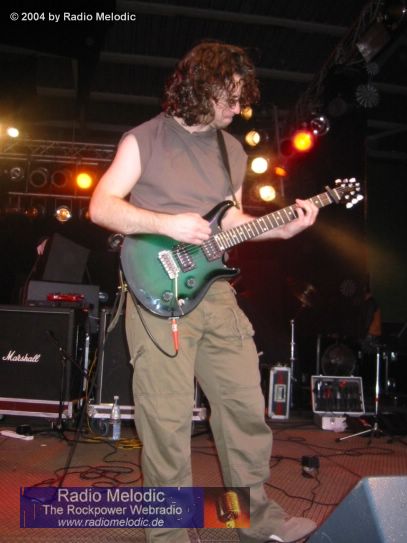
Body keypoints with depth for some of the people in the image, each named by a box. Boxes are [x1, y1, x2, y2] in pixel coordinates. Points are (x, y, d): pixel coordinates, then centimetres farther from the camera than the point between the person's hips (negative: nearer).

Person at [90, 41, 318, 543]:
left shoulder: (233, 151, 17)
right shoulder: (144, 140, 0)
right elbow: (101, 206, -5)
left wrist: (282, 229, 7)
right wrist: (167, 224, -17)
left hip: (215, 290, 6)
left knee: (246, 406, 9)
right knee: (168, 421, 0)